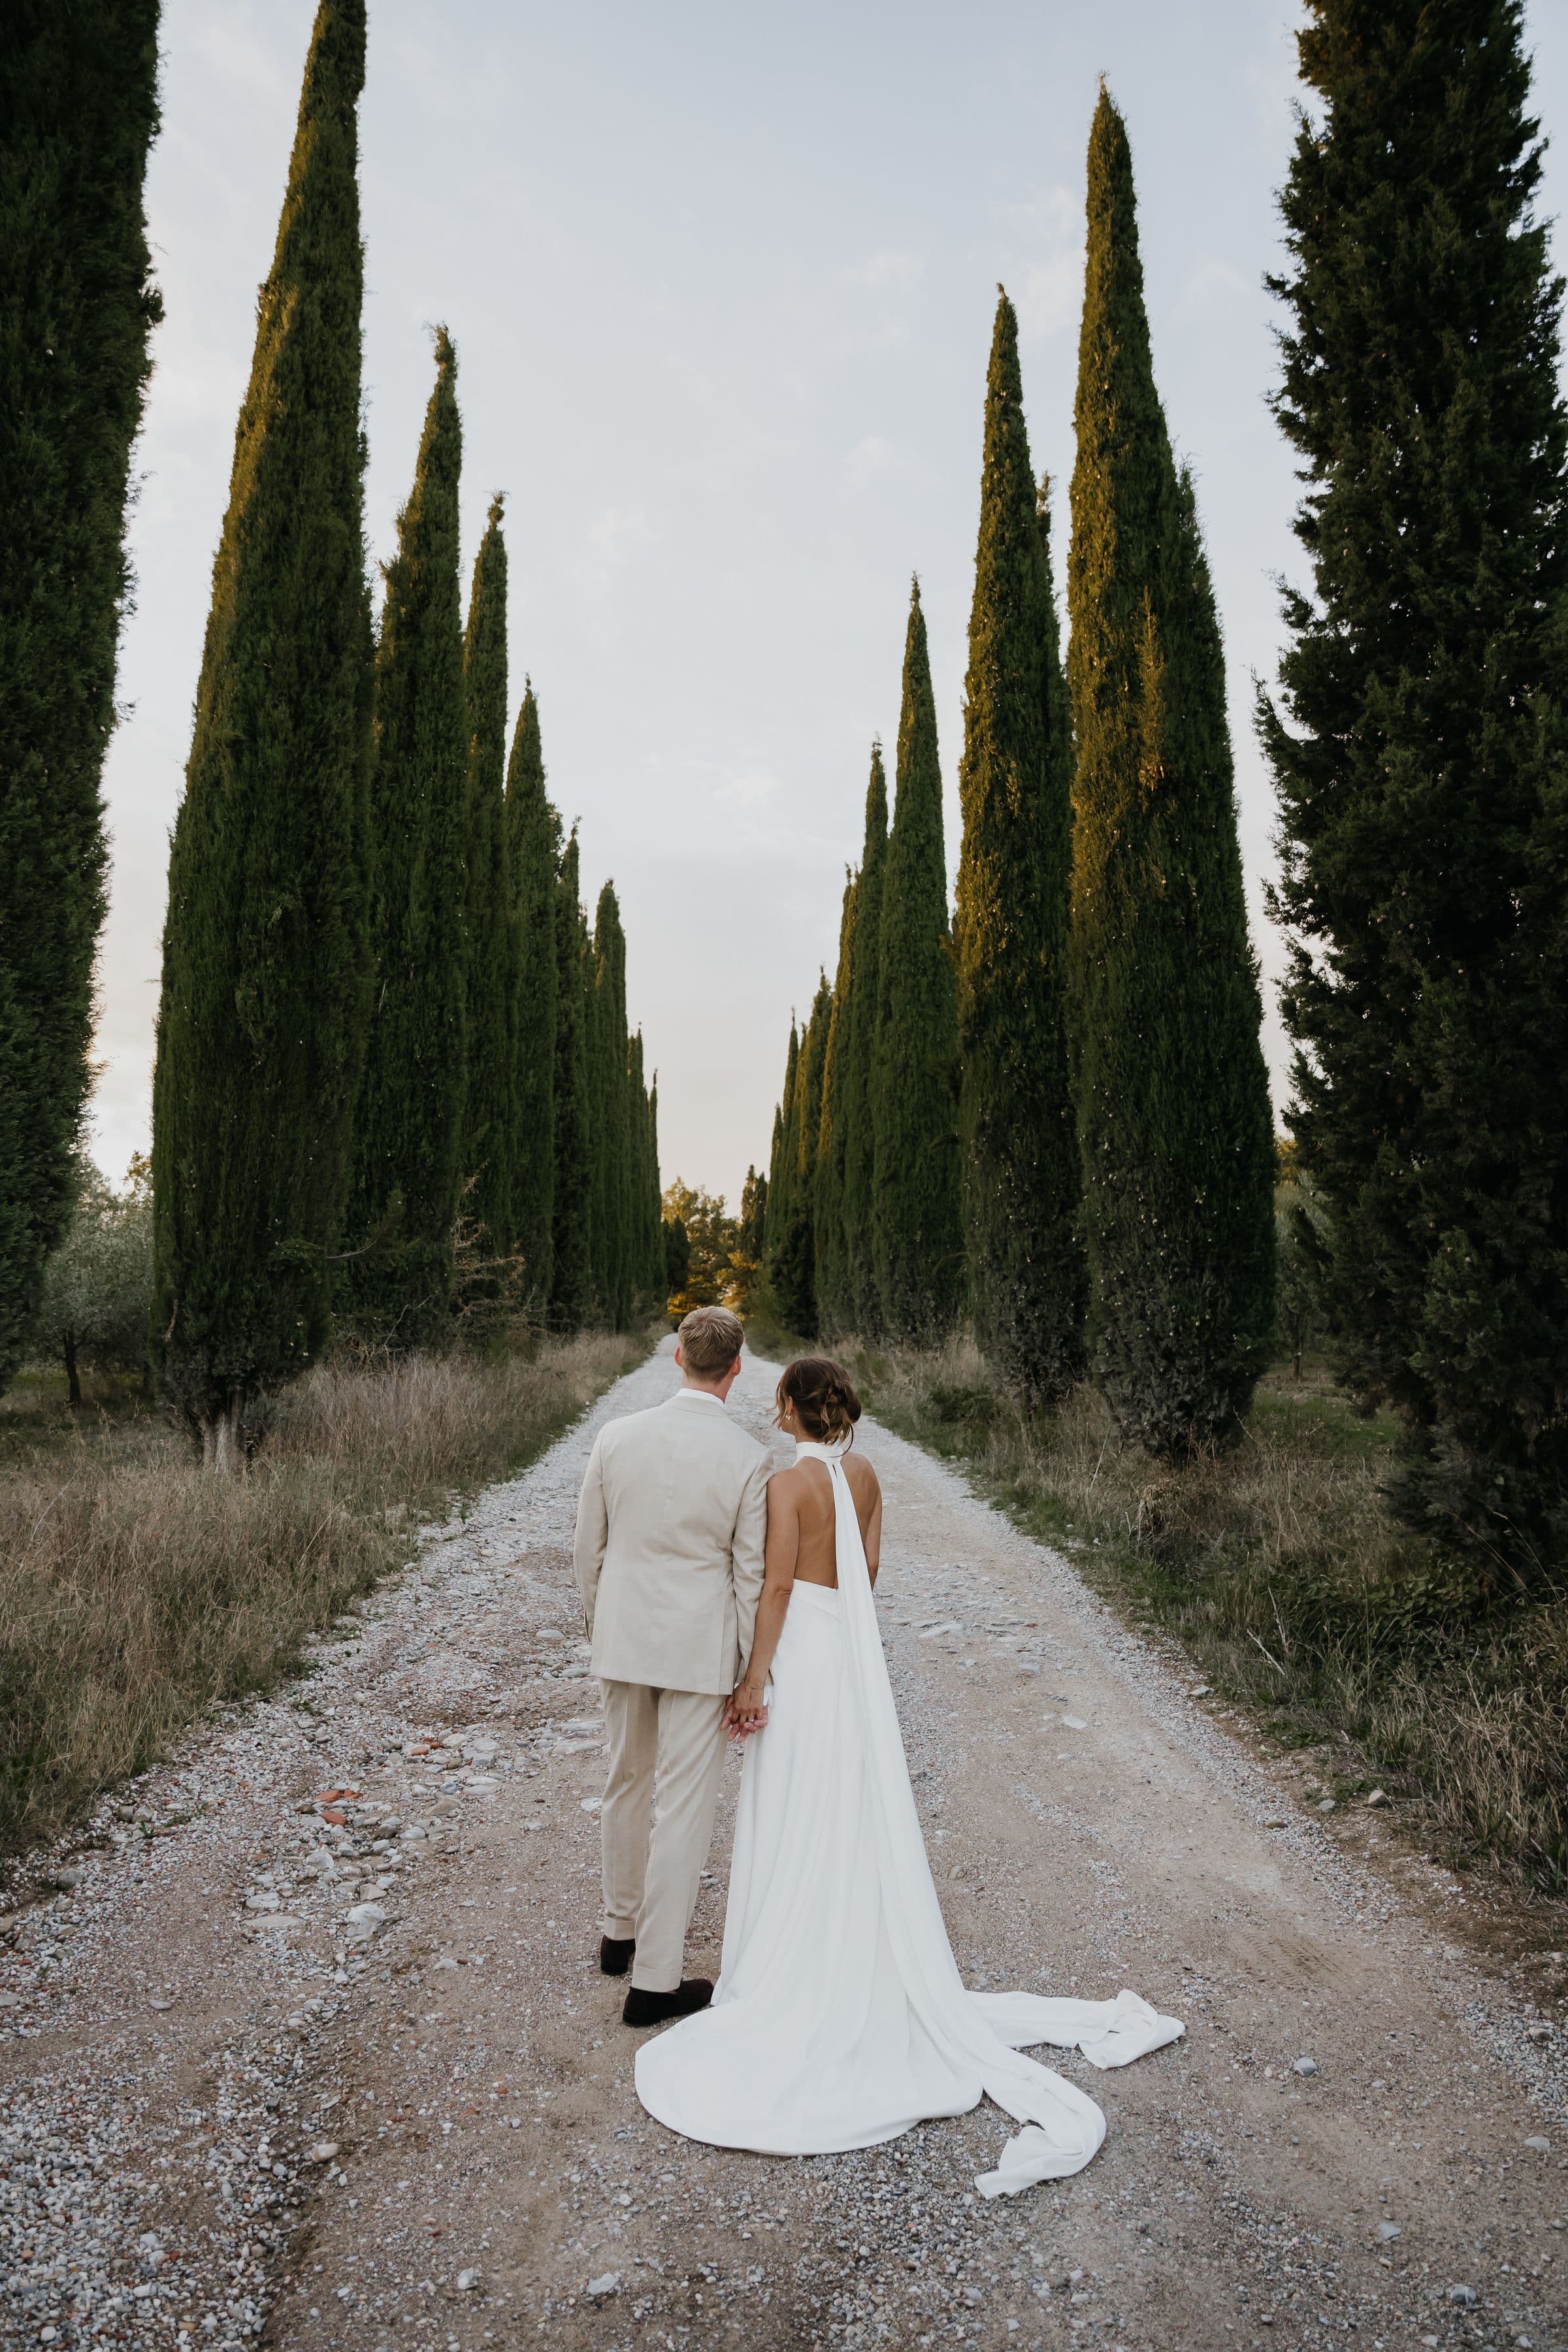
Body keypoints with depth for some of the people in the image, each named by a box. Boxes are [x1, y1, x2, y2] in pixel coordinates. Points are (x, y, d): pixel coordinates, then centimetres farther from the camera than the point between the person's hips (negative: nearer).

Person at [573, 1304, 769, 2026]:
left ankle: (621, 1930, 41)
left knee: (628, 1785, 22)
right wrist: (752, 1675, 0)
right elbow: (750, 1576, -10)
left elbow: (588, 1549, 1)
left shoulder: (616, 1437, -8)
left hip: (624, 1639, 4)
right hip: (701, 1651, -4)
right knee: (683, 1805, 7)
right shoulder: (747, 1459, -16)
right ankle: (653, 1979, 17)